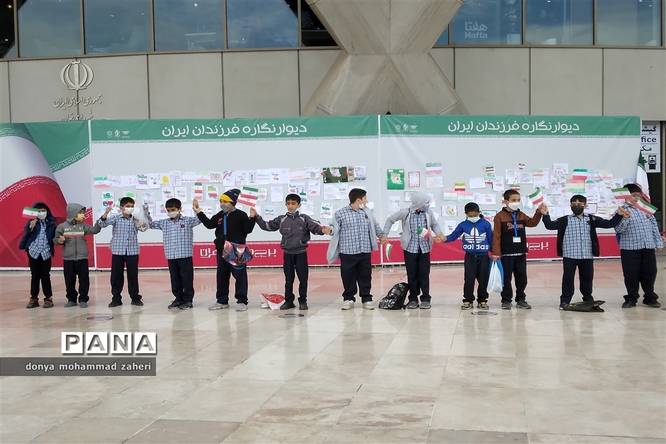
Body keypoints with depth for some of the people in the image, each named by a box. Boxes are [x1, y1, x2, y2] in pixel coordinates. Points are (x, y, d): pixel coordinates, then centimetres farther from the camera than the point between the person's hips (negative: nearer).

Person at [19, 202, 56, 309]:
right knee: (35, 276, 7)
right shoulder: (31, 223, -1)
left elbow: (54, 236, 7)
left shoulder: (51, 223, 2)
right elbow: (25, 235, -9)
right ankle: (33, 298, 13)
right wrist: (30, 228, -23)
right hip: (33, 252, 0)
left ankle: (48, 298, 11)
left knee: (45, 276, 3)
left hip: (46, 253, 0)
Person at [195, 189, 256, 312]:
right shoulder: (220, 216, 10)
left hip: (237, 251, -6)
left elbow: (248, 230, -12)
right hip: (222, 251, 6)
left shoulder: (241, 215, -8)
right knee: (221, 276, 12)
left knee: (240, 276, -2)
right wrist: (199, 212, 17)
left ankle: (242, 301, 4)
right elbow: (209, 224, 19)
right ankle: (222, 301, 22)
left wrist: (252, 218, -26)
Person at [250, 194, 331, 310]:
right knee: (288, 279, 9)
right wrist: (256, 217, 2)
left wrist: (323, 230, -35)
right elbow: (267, 226, 9)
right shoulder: (281, 219, 4)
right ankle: (288, 301, 18)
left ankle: (302, 301, 13)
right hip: (287, 253, 2)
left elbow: (315, 227, -14)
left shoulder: (304, 219, -2)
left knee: (303, 278, 2)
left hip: (301, 253, -2)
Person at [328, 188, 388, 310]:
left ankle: (366, 299, 18)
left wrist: (382, 235, 26)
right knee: (348, 277, 4)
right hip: (347, 252, -3)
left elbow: (375, 225, 26)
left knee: (365, 276, 7)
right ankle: (348, 299, 18)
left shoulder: (367, 212, 11)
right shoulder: (340, 213, -4)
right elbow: (335, 230, -5)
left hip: (365, 252, 4)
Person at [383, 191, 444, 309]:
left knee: (424, 274, 2)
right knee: (412, 274, 5)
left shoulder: (428, 212, -3)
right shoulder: (405, 213, -9)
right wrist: (384, 234, 0)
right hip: (410, 248, -1)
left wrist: (439, 233, -6)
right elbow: (390, 220, 5)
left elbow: (435, 224, 13)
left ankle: (425, 299, 12)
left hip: (424, 249, 1)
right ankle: (413, 298, 17)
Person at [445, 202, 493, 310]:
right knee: (469, 279, -2)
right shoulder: (463, 225, 0)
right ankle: (468, 300, 9)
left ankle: (482, 300, 17)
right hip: (470, 256, 0)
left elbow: (491, 239, 4)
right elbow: (453, 236, 2)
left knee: (483, 279, 5)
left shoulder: (485, 224, -2)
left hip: (483, 256, 0)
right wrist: (445, 238, -17)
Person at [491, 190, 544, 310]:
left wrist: (539, 212, -12)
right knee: (506, 278, 2)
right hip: (506, 254, -5)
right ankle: (506, 300, 12)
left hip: (521, 253, 5)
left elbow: (532, 222, 3)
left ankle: (521, 299, 21)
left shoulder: (521, 215, 10)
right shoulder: (500, 216, -8)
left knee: (522, 278, 10)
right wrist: (496, 253, -14)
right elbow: (496, 236, -11)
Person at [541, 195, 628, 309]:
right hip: (569, 256, -2)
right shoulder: (565, 220, 2)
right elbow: (550, 225, -6)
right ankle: (565, 300, 10)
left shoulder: (592, 219, 7)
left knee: (587, 278, 11)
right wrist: (545, 215, -22)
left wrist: (618, 215, -9)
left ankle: (588, 299, 27)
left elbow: (609, 224, 4)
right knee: (568, 278, 1)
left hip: (587, 256, 2)